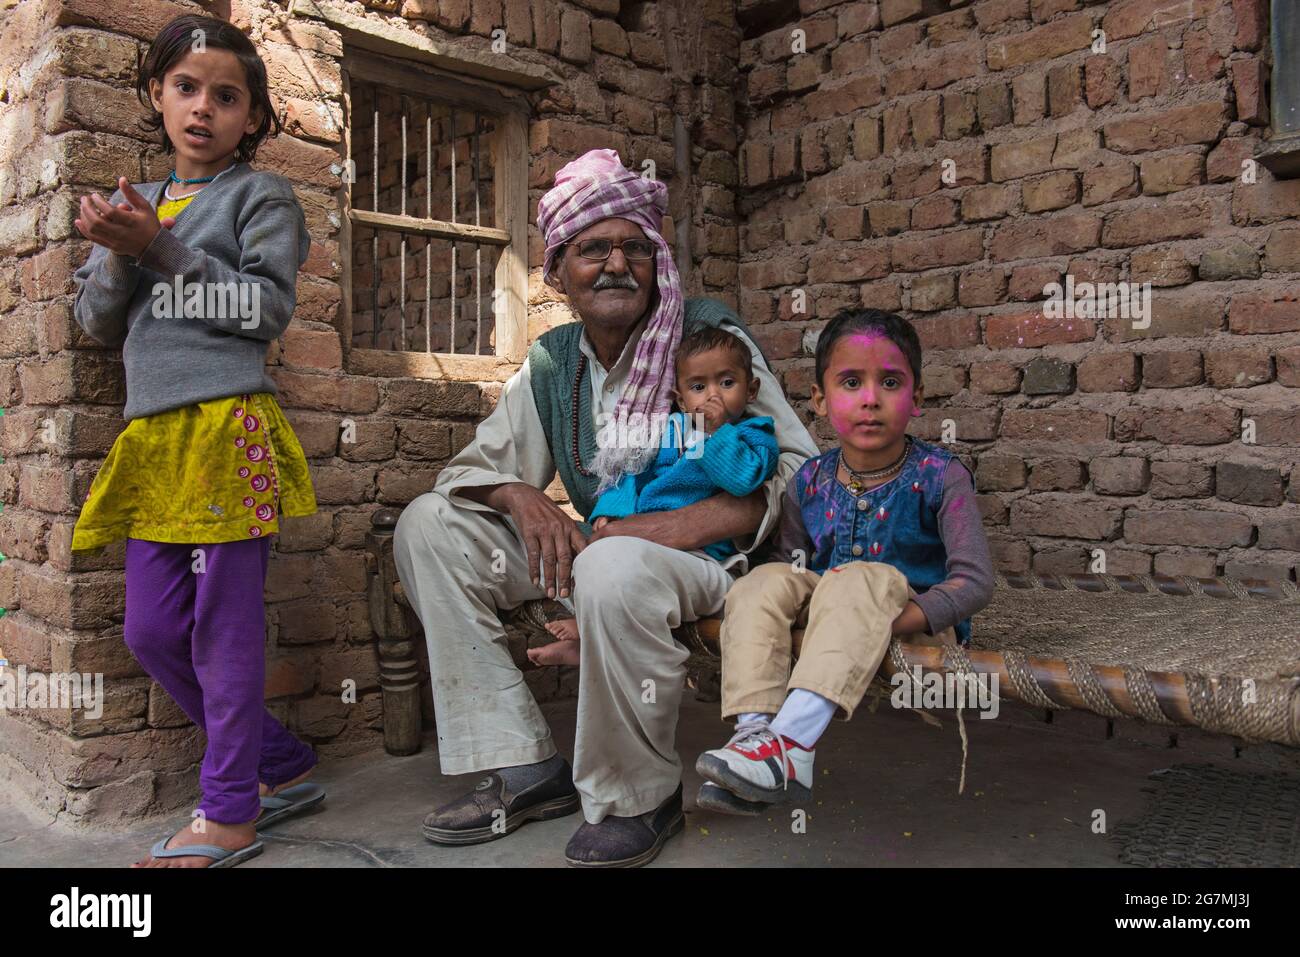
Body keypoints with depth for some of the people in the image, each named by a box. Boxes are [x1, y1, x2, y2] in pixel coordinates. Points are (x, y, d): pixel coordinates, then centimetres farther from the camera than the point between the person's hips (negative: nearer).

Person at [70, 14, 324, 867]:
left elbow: (270, 307, -9)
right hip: (152, 433, 7)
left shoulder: (259, 195, 4)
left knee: (225, 622, -4)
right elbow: (99, 322, 16)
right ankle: (285, 765, 22)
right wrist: (117, 254, -2)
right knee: (152, 631, 8)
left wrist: (162, 249, -12)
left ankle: (230, 814, 9)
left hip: (227, 424, -7)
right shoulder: (139, 205, 21)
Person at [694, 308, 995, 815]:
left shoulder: (939, 477, -10)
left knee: (858, 581, -35)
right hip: (827, 623, 5)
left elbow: (975, 581, -15)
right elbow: (790, 560, 7)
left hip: (921, 628, -4)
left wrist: (898, 619, -29)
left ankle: (793, 741, -47)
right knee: (763, 583, -20)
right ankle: (754, 729, -33)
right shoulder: (810, 481, 2)